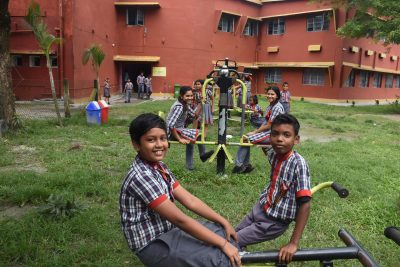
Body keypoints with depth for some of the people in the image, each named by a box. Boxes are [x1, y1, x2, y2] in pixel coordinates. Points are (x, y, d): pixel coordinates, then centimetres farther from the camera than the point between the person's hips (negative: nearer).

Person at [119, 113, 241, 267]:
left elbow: (190, 200, 4)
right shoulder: (141, 176, -26)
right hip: (152, 245, -8)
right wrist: (222, 244, -22)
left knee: (226, 234, 8)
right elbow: (179, 219, -26)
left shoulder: (160, 167, 3)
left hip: (169, 231, 9)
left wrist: (224, 222, -1)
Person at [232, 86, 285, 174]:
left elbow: (269, 126, -18)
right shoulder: (270, 106, 13)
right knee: (246, 137, 1)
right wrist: (256, 130, -1)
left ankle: (240, 165, -2)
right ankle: (246, 165, 2)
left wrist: (255, 132, -10)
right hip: (267, 131, 9)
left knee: (247, 138, -14)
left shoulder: (277, 107, -16)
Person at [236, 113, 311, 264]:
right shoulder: (272, 154, -9)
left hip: (275, 222, -6)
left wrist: (294, 243, -31)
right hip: (261, 207, 6)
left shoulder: (298, 164, -29)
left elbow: (305, 204, -30)